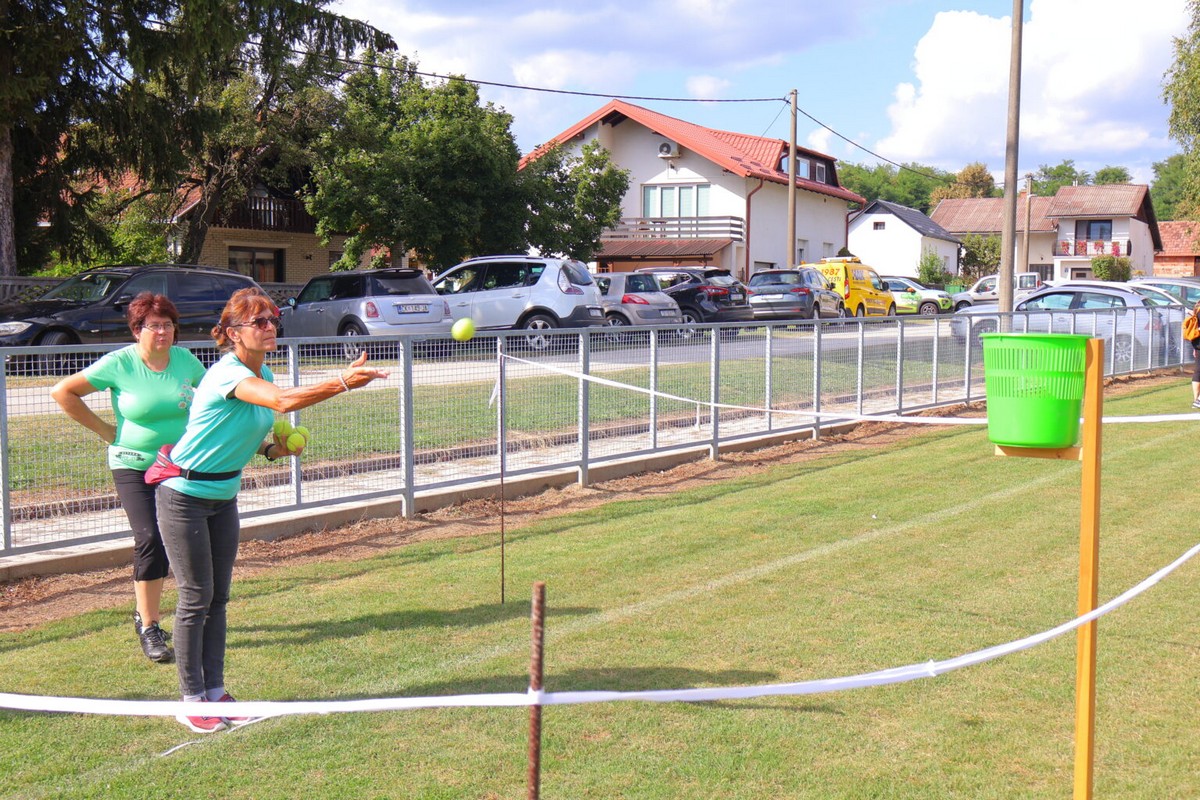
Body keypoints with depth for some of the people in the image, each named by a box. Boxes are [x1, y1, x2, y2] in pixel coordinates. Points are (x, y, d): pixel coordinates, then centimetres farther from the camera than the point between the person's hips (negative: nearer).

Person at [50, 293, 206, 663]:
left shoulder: (184, 359, 0)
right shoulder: (119, 363, -11)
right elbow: (62, 391, -7)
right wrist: (104, 430, -7)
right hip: (133, 466, -4)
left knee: (172, 541, 9)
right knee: (149, 539, -15)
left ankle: (145, 611, 31)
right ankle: (149, 628, -4)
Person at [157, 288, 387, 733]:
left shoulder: (262, 373, 4)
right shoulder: (227, 373, -25)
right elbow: (284, 401, -43)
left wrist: (271, 449, -3)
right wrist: (342, 383, -54)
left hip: (224, 494, 8)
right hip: (185, 493, -8)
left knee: (218, 597, 10)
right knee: (196, 597, -3)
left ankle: (215, 692, 17)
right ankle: (191, 701, 7)